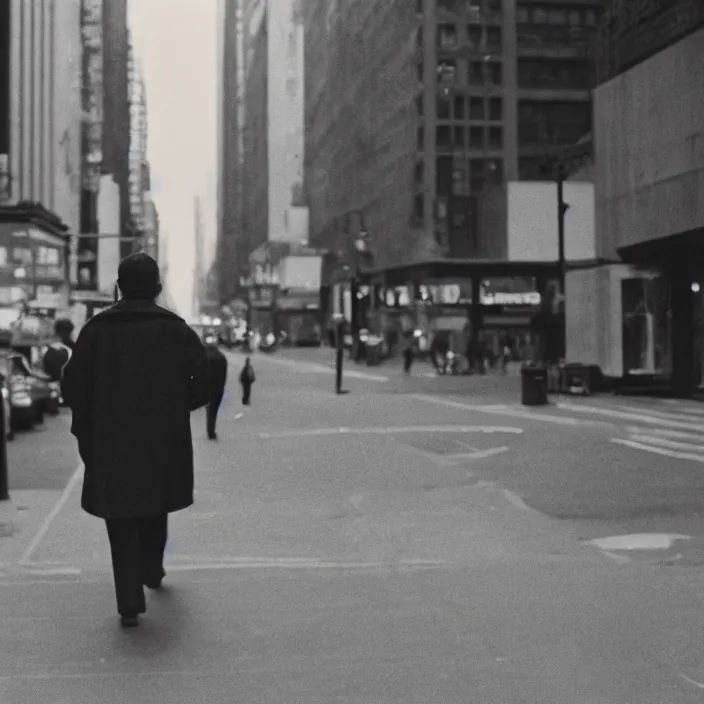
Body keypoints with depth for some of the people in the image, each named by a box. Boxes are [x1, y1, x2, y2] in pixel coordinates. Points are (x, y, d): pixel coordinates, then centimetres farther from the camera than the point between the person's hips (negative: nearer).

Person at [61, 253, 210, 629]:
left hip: (111, 443, -1)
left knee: (121, 518, 3)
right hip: (163, 441, 1)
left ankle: (130, 603, -4)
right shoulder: (175, 329, -5)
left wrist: (85, 427, 7)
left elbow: (74, 384, -5)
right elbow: (204, 375, -12)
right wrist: (179, 406, 5)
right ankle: (151, 570, 42)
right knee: (155, 507, 24)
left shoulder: (96, 328, -3)